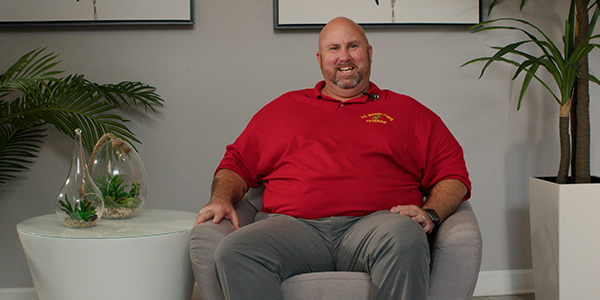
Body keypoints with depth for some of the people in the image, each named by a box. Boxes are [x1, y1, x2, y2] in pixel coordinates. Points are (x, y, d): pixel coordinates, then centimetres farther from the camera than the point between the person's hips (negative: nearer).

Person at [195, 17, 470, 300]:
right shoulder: (283, 107, 27)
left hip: (371, 224, -1)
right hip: (292, 226, 1)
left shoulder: (407, 111, 23)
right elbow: (236, 162, 27)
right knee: (233, 251, -31)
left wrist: (429, 213, -4)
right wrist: (222, 199, 6)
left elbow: (453, 173, 15)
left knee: (403, 237, -38)